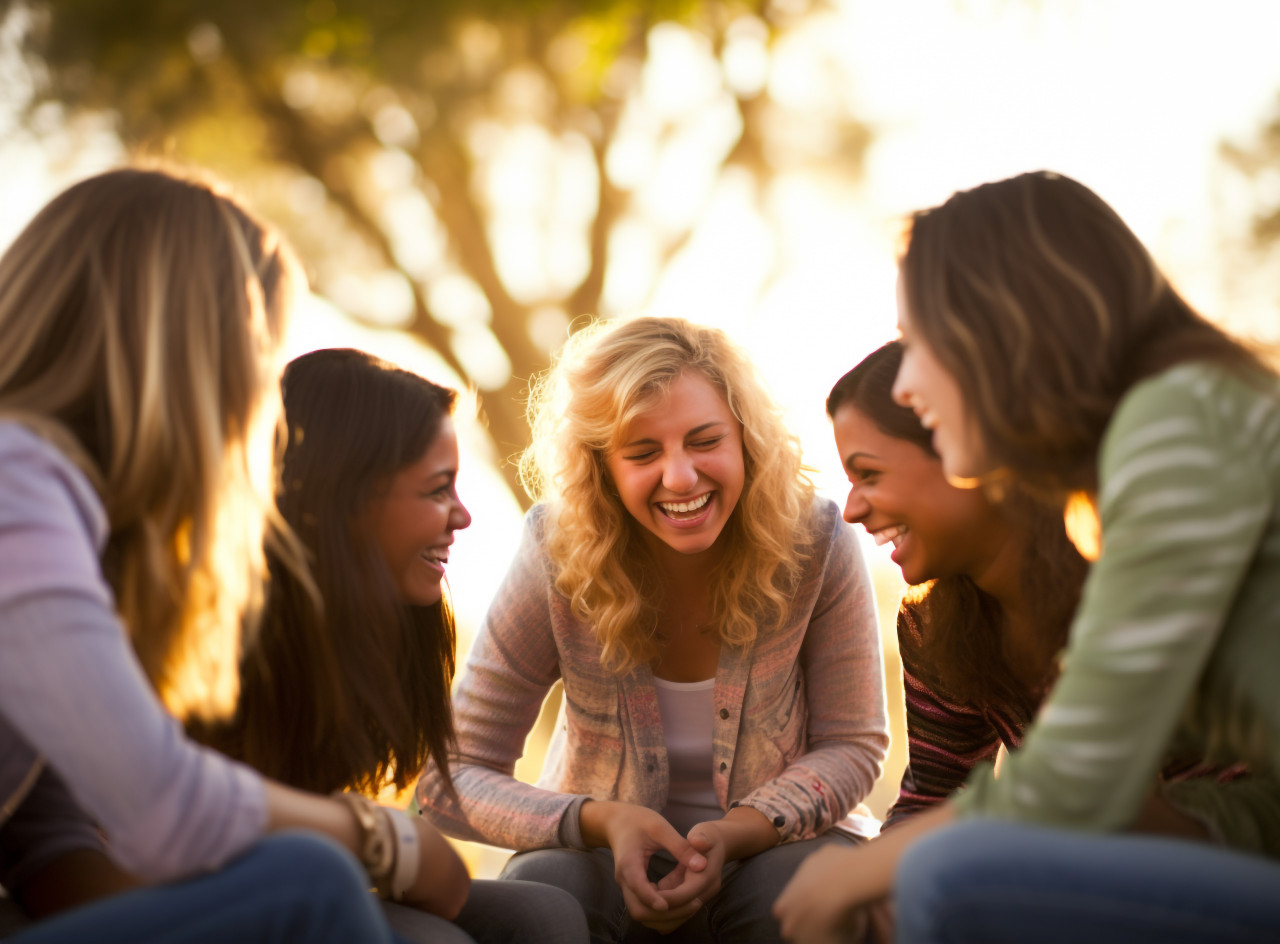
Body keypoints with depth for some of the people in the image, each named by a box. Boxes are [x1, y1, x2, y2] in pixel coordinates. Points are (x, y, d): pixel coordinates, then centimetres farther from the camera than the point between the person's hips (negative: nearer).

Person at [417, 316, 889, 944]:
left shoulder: (816, 542, -16)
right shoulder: (558, 554, -17)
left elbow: (851, 744, -6)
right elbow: (452, 780, -13)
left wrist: (735, 832, -24)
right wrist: (601, 821, -30)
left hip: (777, 841, 1)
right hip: (607, 848, 0)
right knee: (544, 891, -33)